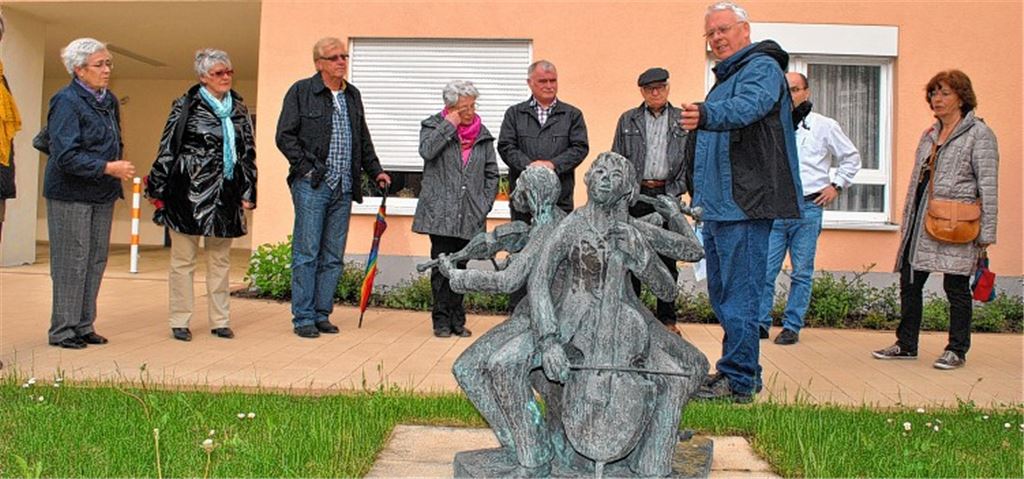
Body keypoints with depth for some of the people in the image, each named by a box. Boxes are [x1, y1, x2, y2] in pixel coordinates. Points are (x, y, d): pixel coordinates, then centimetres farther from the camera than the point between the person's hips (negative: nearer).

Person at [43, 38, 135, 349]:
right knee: (72, 262, -2)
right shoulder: (66, 101, -12)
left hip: (102, 195, 8)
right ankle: (63, 330, 8)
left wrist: (119, 167, 10)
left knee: (96, 261, 9)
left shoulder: (109, 101, 12)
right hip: (70, 195, -7)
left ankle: (84, 326, 19)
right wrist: (108, 168, -20)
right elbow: (65, 156, -19)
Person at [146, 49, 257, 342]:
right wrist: (159, 188, -3)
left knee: (220, 260, 9)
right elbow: (167, 148, 0)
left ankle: (220, 320, 17)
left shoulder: (239, 109, 13)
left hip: (224, 194, 4)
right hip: (188, 191, -4)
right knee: (183, 259, 1)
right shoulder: (185, 106, 0)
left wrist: (247, 193, 9)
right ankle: (180, 322, 10)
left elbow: (248, 153, 14)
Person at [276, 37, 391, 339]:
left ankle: (322, 314, 15)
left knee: (333, 256, 7)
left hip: (343, 188, 6)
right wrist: (306, 168, -10)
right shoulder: (301, 91, 1)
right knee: (306, 254, -4)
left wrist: (375, 171, 16)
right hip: (312, 186, -5)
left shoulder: (353, 96, 18)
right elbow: (285, 135, -3)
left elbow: (363, 141, 26)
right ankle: (303, 318, 3)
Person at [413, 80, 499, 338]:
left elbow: (492, 174, 15)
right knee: (441, 267, -3)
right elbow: (426, 150, -17)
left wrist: (485, 205, 5)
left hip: (469, 217, 3)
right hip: (440, 213, -3)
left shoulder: (483, 135, 12)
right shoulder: (434, 125, 5)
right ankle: (442, 320, 6)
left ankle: (457, 320, 17)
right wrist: (450, 124, -11)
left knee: (460, 268, 9)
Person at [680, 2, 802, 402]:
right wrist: (697, 184, 26)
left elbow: (748, 106, -30)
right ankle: (744, 371, 27)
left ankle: (738, 381, 0)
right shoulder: (726, 77, 22)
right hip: (719, 206, 11)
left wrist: (707, 115, -48)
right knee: (721, 295, 16)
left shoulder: (761, 68, -8)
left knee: (738, 295, -7)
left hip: (744, 206, -10)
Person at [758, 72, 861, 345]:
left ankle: (792, 327, 11)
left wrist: (836, 185, 7)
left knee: (802, 273, 3)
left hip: (808, 208, -1)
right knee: (764, 269, -4)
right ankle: (761, 323, 6)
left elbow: (851, 158, 16)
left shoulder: (825, 126, 6)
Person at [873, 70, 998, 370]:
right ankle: (906, 345, 18)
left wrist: (986, 233, -12)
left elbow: (988, 186, -7)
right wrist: (906, 222, 18)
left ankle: (957, 350, 13)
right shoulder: (929, 136, 18)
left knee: (956, 288, 1)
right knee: (909, 282, 7)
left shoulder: (979, 134, -3)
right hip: (922, 225, 7)